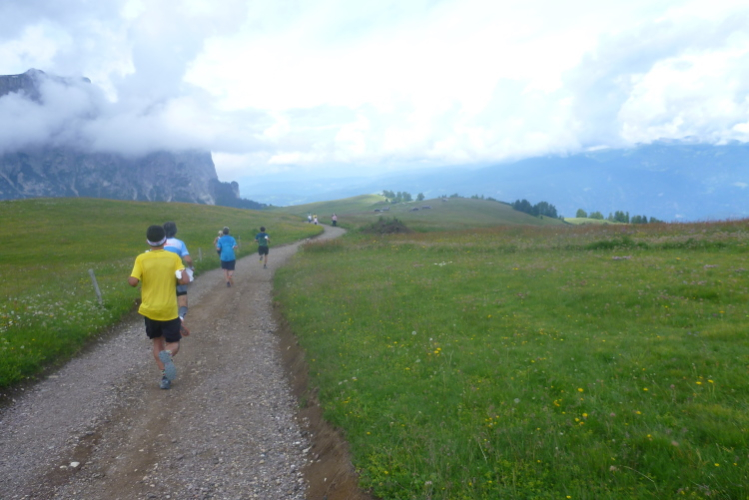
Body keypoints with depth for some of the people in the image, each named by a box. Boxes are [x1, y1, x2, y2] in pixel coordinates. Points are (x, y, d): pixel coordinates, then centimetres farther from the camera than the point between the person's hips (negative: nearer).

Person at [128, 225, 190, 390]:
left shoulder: (141, 259, -7)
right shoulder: (173, 257, -8)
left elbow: (132, 282, -15)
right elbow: (185, 280, -16)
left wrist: (131, 276, 7)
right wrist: (185, 273, 6)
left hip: (150, 310, 1)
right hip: (169, 310, -1)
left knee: (157, 342, 20)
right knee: (173, 344, 11)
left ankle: (165, 376, 8)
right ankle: (167, 354, -24)